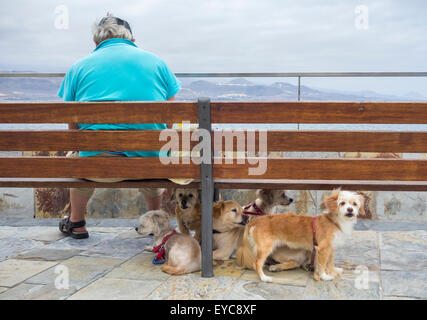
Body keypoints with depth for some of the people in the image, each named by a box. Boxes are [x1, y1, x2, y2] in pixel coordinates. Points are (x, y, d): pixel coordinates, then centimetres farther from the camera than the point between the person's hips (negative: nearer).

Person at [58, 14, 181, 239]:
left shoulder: (79, 67, 10)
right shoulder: (156, 61, 13)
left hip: (98, 166, -1)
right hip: (151, 164, 1)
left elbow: (73, 127, 13)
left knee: (80, 161, 34)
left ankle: (76, 223, 46)